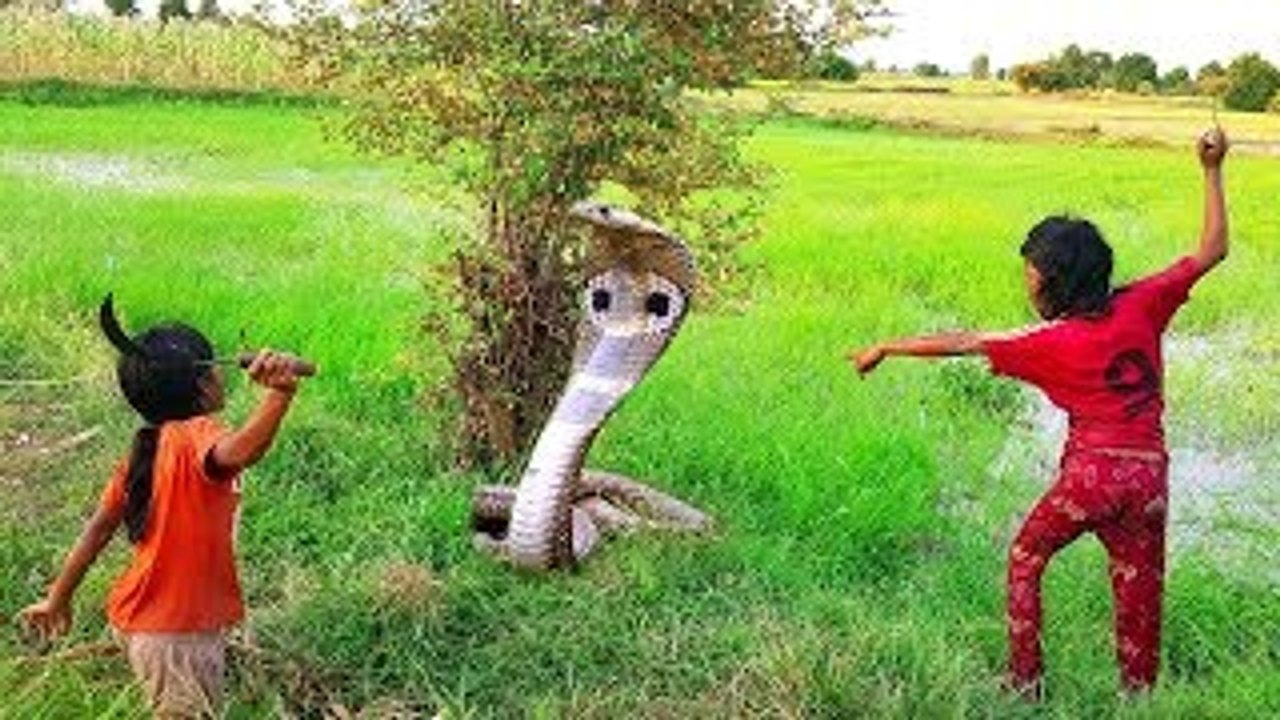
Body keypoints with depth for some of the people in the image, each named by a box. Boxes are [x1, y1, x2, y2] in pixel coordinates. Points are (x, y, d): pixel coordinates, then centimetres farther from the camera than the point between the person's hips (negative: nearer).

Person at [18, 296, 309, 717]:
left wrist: (58, 599, 18)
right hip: (177, 635, -9)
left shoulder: (148, 448, 3)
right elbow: (237, 452, -48)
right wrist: (279, 394, -66)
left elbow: (100, 526, 9)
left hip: (139, 618, 9)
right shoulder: (194, 436, -23)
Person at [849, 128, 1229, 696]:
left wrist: (886, 348, 3)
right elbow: (1211, 251, 6)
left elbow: (961, 344, -4)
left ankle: (1025, 683, 19)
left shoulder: (1055, 342, -9)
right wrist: (1212, 171, 4)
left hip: (1090, 473, -4)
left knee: (1025, 561, 18)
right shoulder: (1141, 306, -1)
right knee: (1139, 592, 15)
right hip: (1149, 474, 4)